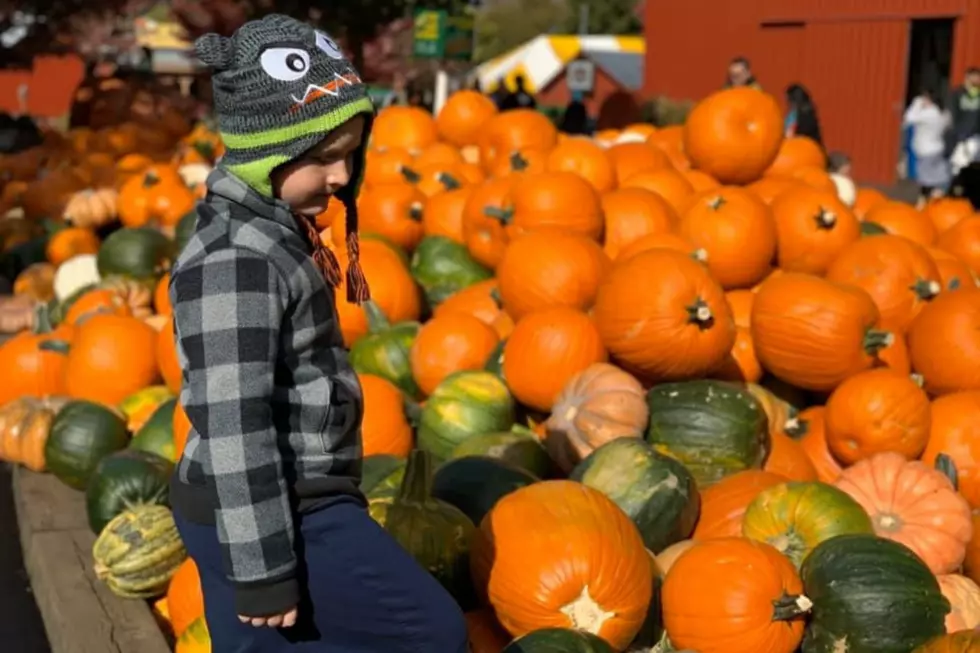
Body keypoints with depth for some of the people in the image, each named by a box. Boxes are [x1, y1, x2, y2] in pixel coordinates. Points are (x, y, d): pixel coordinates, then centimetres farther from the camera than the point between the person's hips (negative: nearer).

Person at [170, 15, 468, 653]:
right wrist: (263, 570, -20)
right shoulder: (236, 259, -22)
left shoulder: (264, 234, 11)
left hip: (279, 505, 10)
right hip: (272, 517, -10)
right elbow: (233, 426, -24)